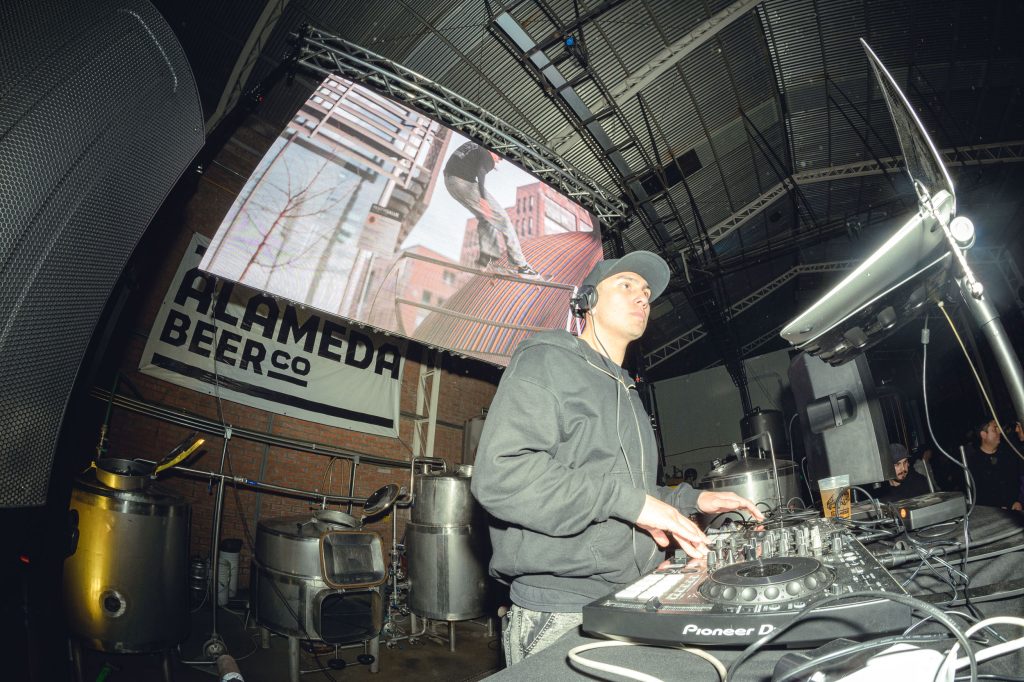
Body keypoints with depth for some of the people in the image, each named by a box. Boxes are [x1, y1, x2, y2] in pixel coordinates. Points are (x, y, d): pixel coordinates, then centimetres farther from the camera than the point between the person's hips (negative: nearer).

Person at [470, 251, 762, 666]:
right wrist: (629, 501, -21)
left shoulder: (627, 392, 21)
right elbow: (501, 473, -23)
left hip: (629, 605, 8)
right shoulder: (548, 360, -8)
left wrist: (692, 500, 13)